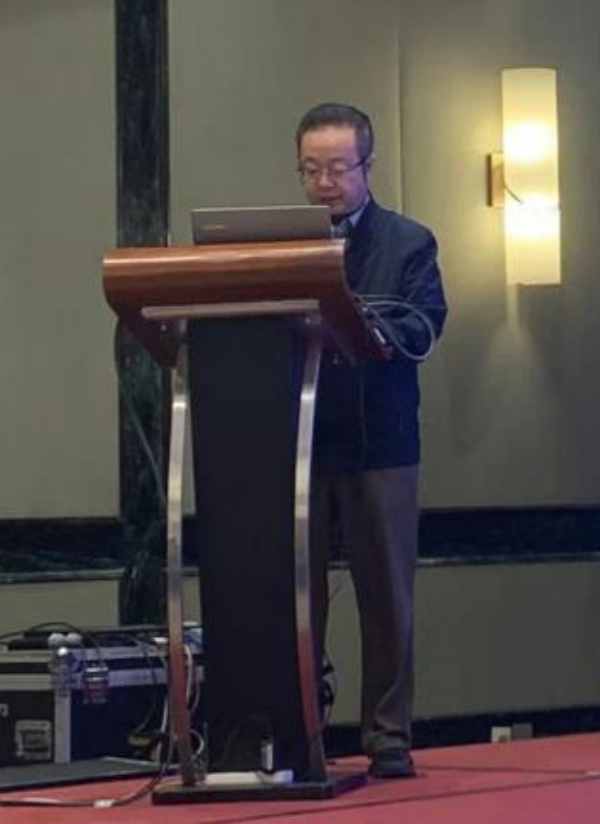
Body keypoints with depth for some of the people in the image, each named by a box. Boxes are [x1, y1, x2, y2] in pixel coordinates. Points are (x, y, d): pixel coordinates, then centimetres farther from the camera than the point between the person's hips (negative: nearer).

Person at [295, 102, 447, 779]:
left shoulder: (408, 243, 5)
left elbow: (425, 323, -9)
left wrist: (374, 332, -30)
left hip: (379, 448, -1)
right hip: (295, 444, 1)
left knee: (386, 597, 3)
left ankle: (388, 739, 9)